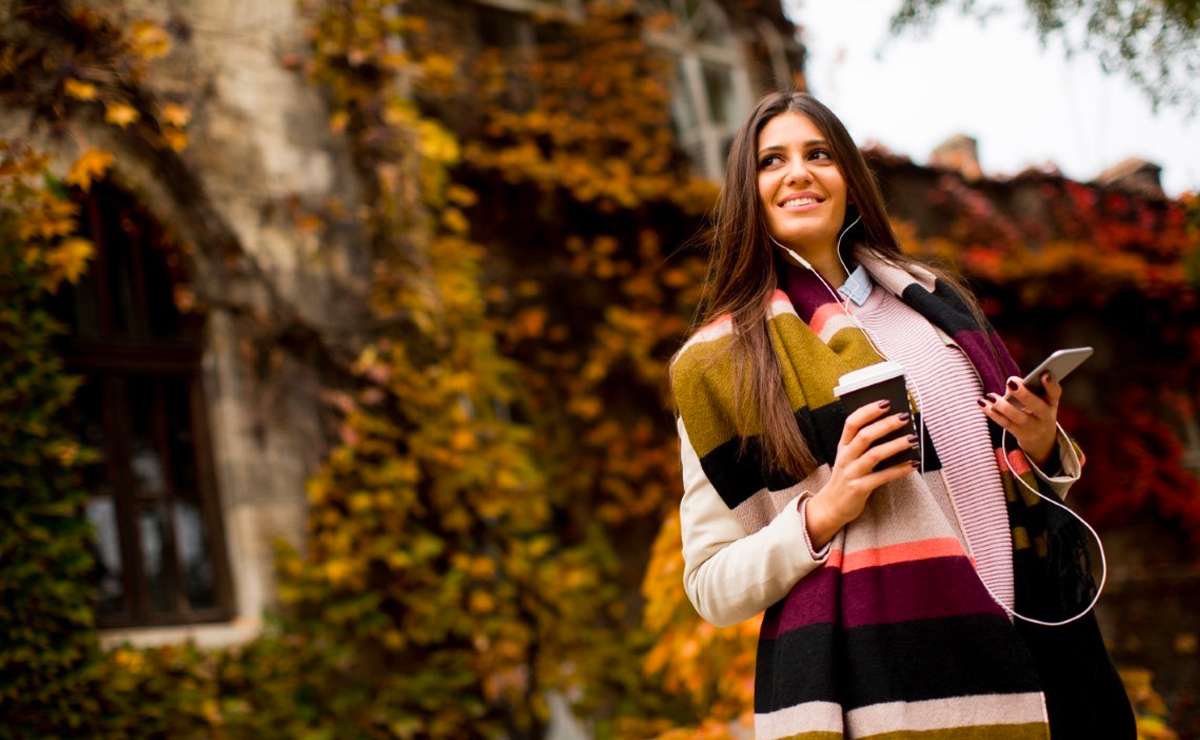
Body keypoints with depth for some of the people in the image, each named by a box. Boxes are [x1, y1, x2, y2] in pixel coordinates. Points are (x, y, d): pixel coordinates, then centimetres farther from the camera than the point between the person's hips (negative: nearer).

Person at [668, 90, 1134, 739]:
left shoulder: (932, 298, 10)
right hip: (871, 686, -4)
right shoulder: (722, 358, -2)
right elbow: (713, 585, -3)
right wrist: (824, 512, -18)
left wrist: (1040, 447, 0)